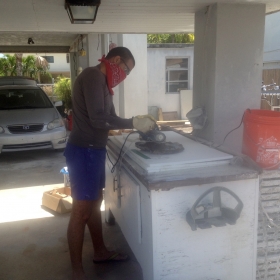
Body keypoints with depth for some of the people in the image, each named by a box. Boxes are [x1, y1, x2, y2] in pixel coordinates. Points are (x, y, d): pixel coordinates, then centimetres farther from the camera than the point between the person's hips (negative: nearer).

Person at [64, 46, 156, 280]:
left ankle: (100, 252, 37)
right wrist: (134, 123, -20)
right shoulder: (93, 76, -16)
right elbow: (98, 118, -26)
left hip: (94, 150, 10)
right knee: (81, 211, -2)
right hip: (84, 152, -10)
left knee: (95, 202, 20)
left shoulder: (101, 81, 15)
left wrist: (138, 122, 4)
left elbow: (108, 117, 16)